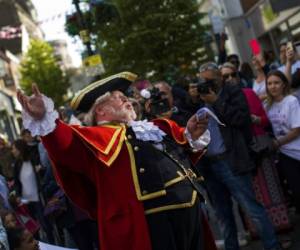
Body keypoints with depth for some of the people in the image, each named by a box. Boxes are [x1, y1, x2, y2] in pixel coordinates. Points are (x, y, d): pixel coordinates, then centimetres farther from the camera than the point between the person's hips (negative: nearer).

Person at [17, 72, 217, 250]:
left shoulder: (157, 127, 21)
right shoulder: (101, 136, -1)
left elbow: (184, 144, 34)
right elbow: (68, 143, -19)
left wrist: (192, 136, 11)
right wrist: (44, 118, -35)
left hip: (190, 212, 8)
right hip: (154, 224, -7)